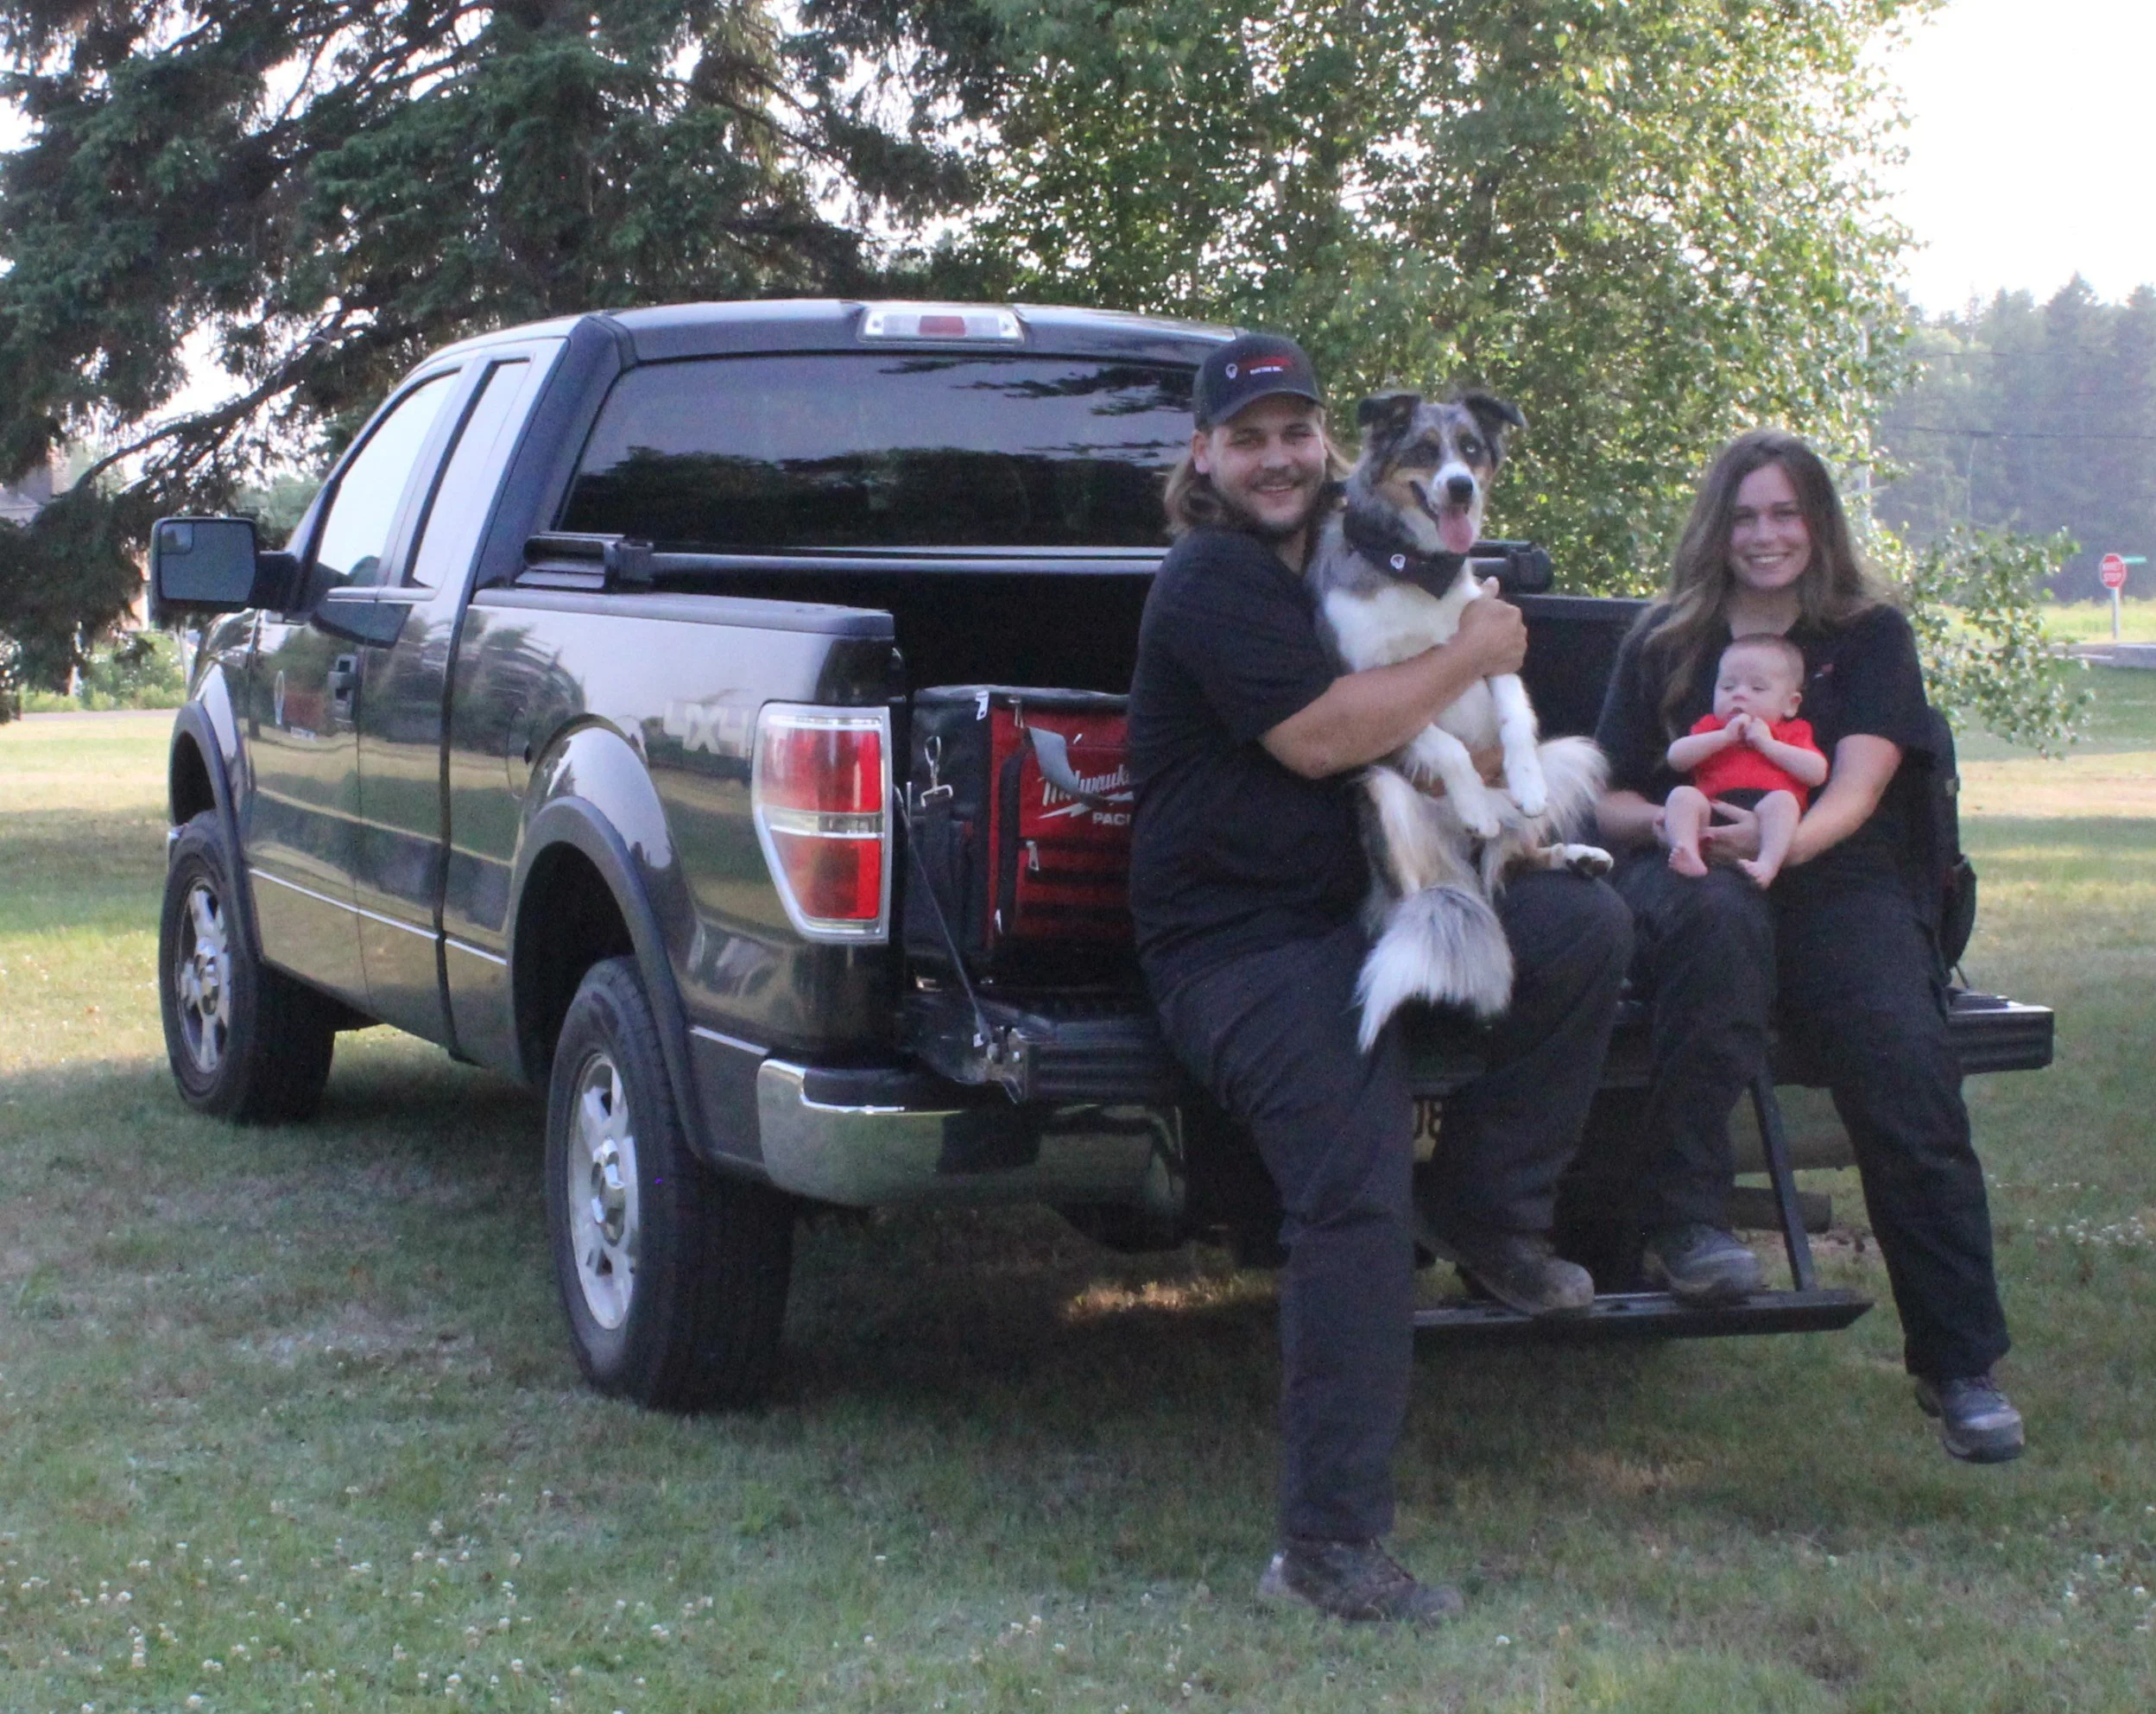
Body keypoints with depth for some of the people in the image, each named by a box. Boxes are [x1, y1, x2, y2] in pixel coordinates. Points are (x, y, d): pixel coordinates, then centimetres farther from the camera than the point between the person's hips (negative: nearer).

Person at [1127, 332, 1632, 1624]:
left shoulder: (1337, 568, 19)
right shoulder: (1213, 581, -11)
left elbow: (1433, 730, 31)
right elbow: (1315, 737, -23)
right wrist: (1471, 658, -10)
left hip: (1364, 909, 9)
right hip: (1240, 946, -9)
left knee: (1590, 926, -8)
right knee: (1357, 1202, -22)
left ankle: (1495, 1214, 6)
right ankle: (1328, 1545, -18)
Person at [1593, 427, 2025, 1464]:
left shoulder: (1871, 637, 12)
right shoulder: (1664, 642, 16)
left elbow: (1859, 786, -2)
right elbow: (1608, 796, 12)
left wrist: (1783, 837, -23)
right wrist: (1661, 822, -12)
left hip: (1837, 882, 0)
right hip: (1691, 876, 0)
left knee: (1907, 1072, -27)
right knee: (1720, 917, -40)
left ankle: (1960, 1366, -21)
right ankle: (1686, 1220, -37)